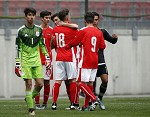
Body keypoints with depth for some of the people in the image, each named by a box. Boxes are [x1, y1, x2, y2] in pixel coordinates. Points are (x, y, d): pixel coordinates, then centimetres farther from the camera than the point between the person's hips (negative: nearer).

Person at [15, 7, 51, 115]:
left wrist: (47, 57, 13)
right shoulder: (21, 31, -3)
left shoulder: (39, 29, 7)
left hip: (36, 60, 4)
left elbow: (42, 45, 18)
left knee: (40, 84, -4)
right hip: (25, 61, -3)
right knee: (29, 84, -6)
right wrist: (17, 63, -6)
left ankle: (30, 97, 23)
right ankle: (31, 108, 1)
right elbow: (18, 48, -2)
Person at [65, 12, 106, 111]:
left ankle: (94, 99, -22)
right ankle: (86, 105, 11)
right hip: (95, 62, 6)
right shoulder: (99, 32, 6)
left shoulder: (83, 31, -8)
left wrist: (66, 46, 18)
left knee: (80, 83, -5)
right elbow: (102, 46, 7)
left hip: (85, 61, -6)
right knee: (90, 83, 10)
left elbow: (74, 42, 0)